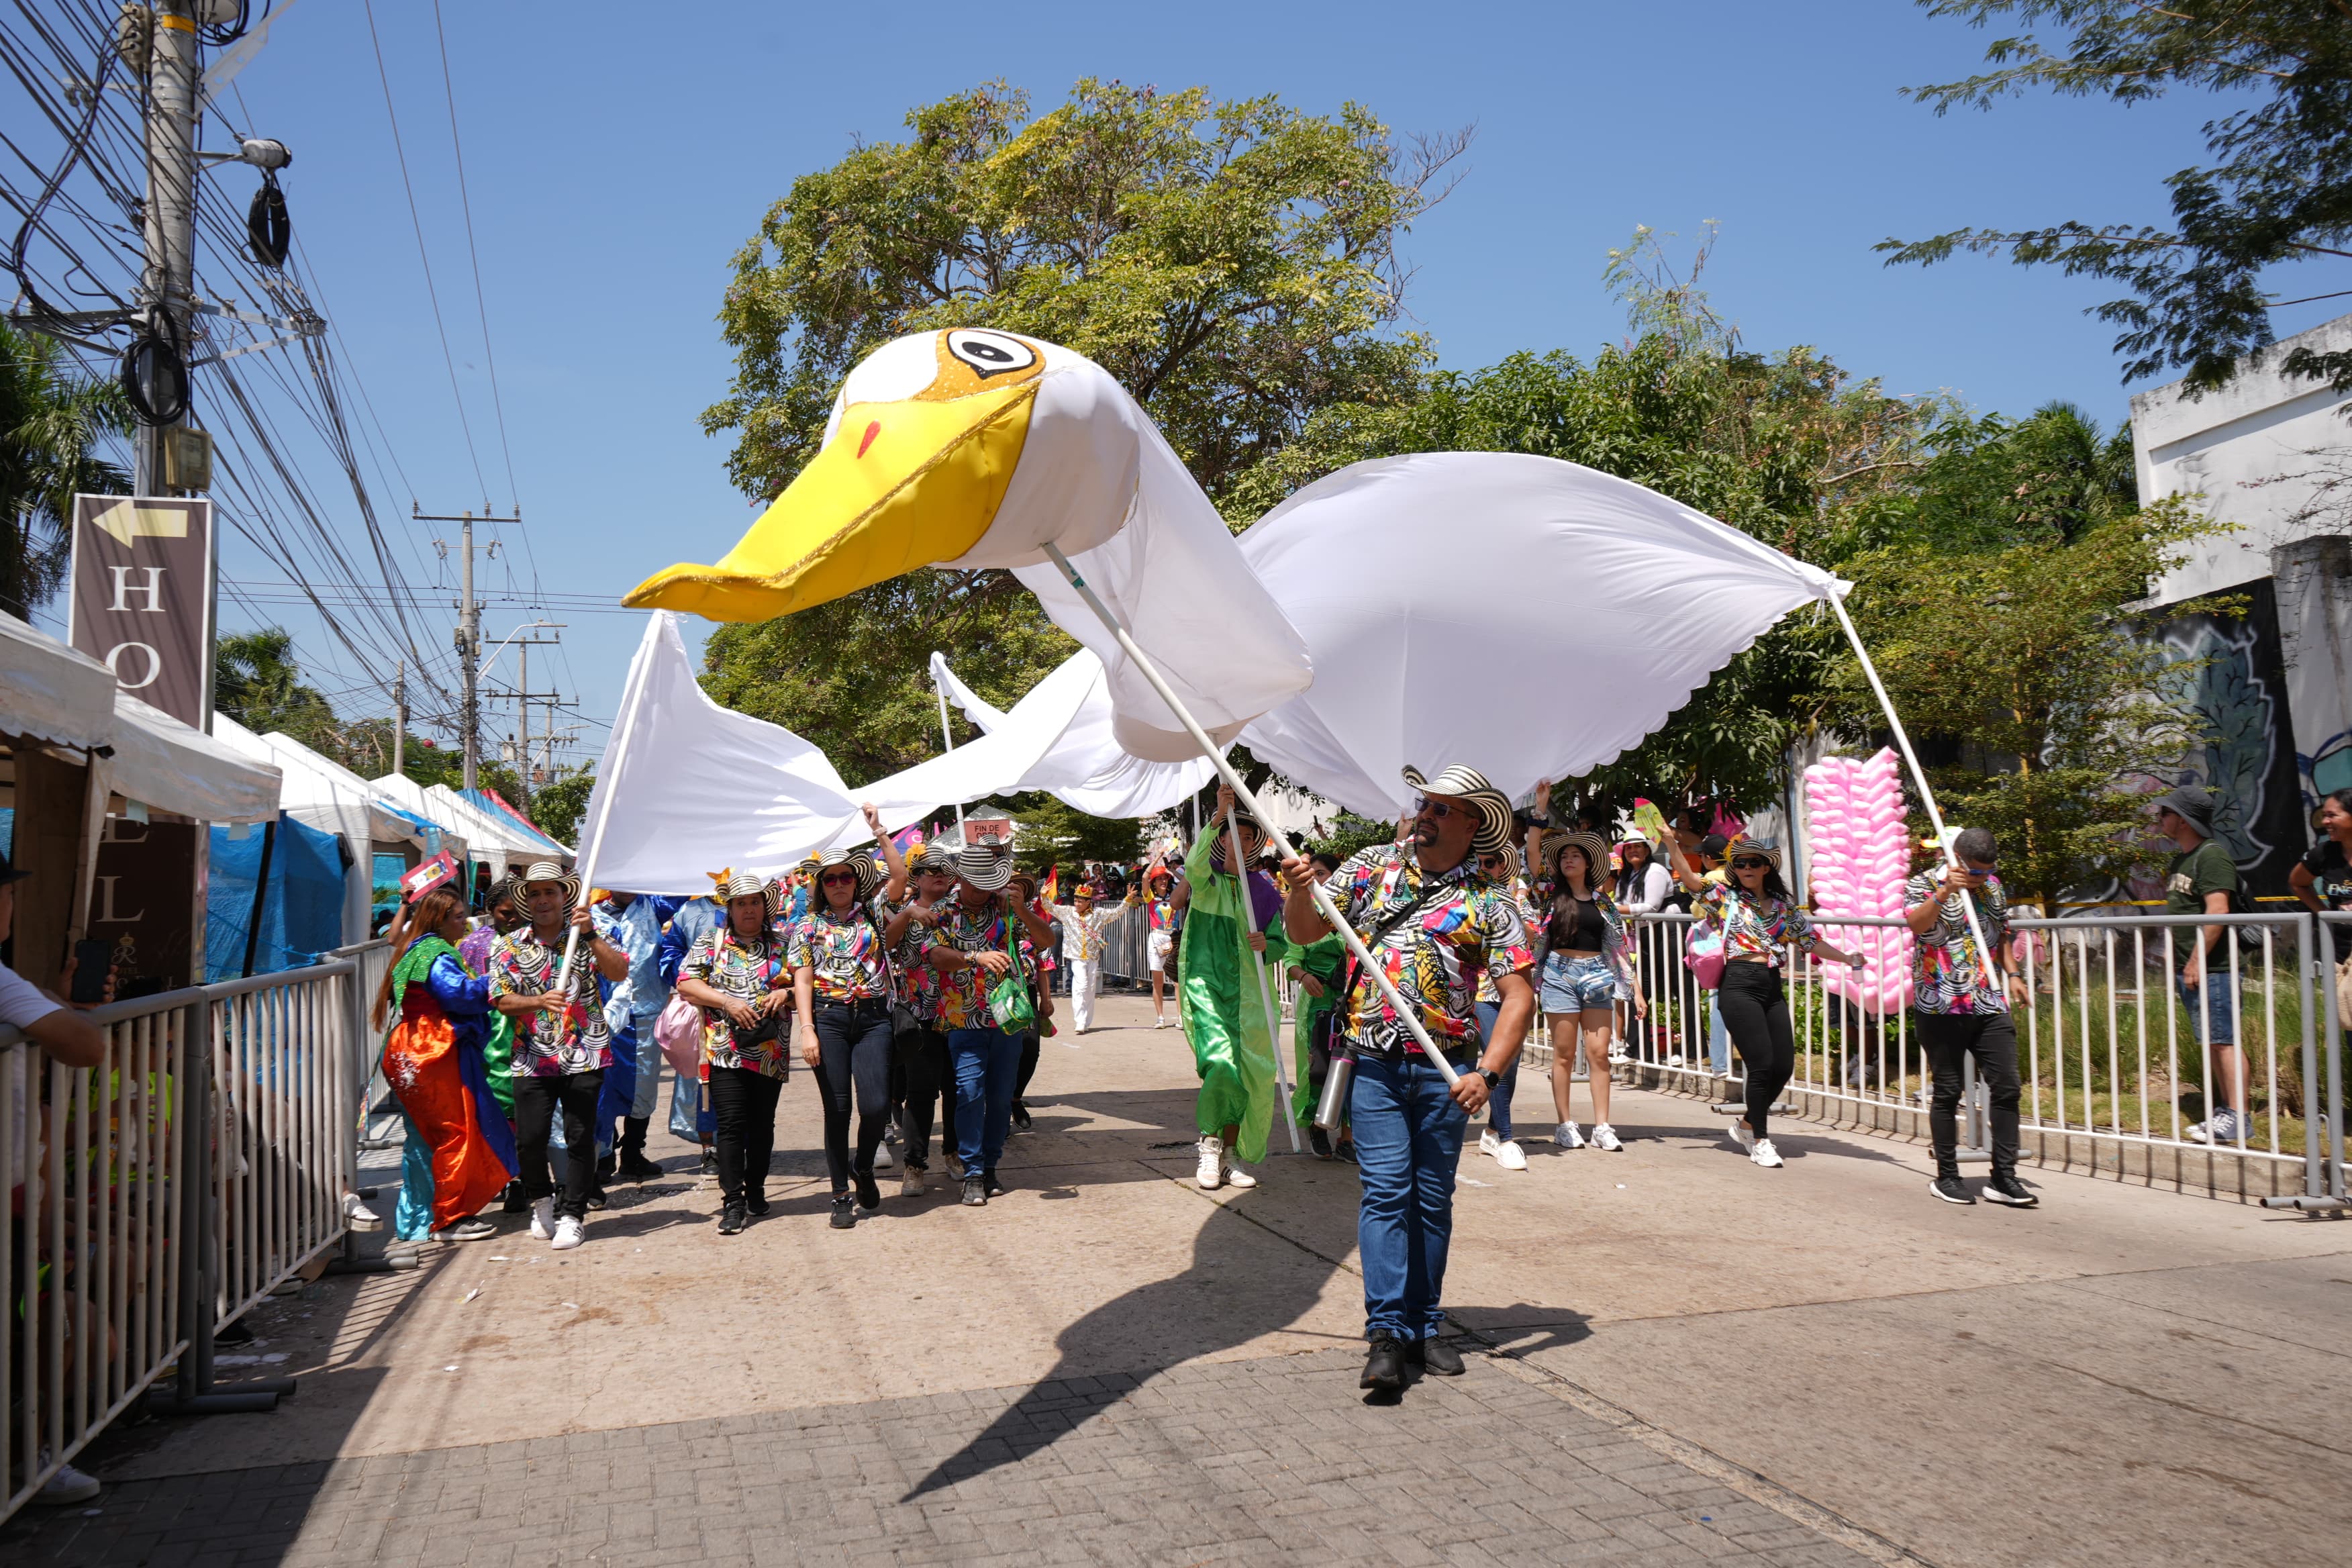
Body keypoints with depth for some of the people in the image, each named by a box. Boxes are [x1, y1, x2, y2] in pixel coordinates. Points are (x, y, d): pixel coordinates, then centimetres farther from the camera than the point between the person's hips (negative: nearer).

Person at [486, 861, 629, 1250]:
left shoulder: (587, 938, 5)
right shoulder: (510, 946, 7)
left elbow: (619, 972, -10)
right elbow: (501, 999, -3)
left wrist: (591, 935, -22)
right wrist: (540, 1002, -21)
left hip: (583, 1057, -1)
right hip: (533, 1058, 1)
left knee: (580, 1138, 0)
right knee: (529, 1138, -2)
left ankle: (571, 1215, 13)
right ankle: (541, 1200, 26)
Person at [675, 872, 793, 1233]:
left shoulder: (781, 945, 11)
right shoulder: (711, 942, 7)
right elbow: (686, 984, -2)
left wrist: (785, 993, -6)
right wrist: (727, 1002, -13)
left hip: (771, 1052, 2)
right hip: (726, 1050, -2)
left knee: (762, 1124, 8)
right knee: (730, 1124, -8)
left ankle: (756, 1191, 23)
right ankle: (733, 1202, -5)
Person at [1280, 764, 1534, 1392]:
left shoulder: (1489, 904, -1)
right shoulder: (1371, 867, 5)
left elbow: (1518, 994, -5)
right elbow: (1304, 932, 8)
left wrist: (1487, 1073, -17)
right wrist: (1300, 890, -14)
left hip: (1445, 1070, 0)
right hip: (1375, 1064, 0)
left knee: (1433, 1199, 9)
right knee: (1386, 1192, -6)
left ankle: (1423, 1325, 22)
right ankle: (1386, 1331, -5)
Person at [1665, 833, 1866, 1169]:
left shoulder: (1783, 906, 16)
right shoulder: (1724, 896, 3)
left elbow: (1812, 941, 17)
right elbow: (1690, 879, -12)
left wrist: (1847, 958, 5)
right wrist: (1671, 845, -25)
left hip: (1772, 987, 5)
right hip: (1739, 986, -5)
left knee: (1784, 1066, 3)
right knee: (1761, 1065, -8)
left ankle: (1748, 1124, 26)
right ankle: (1759, 1141, 8)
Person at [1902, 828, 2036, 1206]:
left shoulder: (1993, 886, 14)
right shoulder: (1924, 884, -4)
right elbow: (1917, 924, -23)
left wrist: (2011, 974, 11)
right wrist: (1944, 892, -37)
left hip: (1990, 1005, 5)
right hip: (1942, 1007, -5)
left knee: (2006, 1088, 0)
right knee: (1948, 1092, 2)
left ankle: (2003, 1177, 6)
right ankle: (1946, 1177, 12)